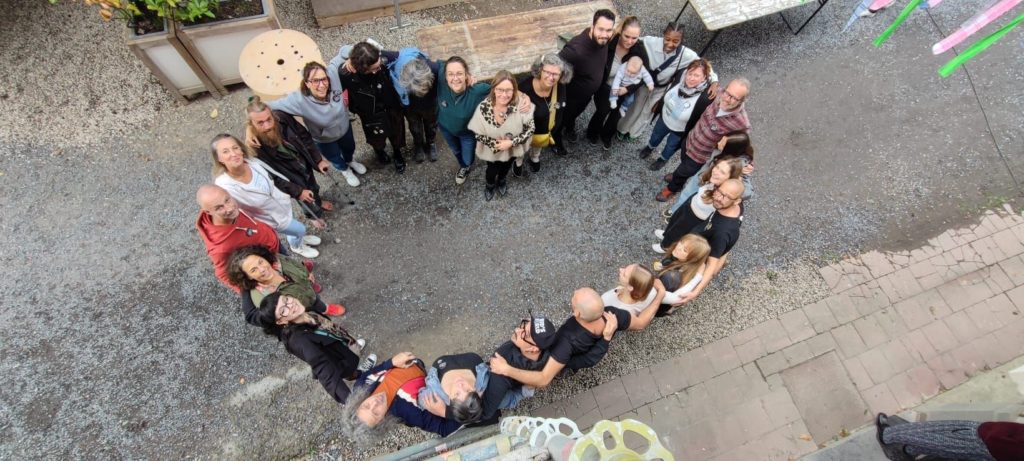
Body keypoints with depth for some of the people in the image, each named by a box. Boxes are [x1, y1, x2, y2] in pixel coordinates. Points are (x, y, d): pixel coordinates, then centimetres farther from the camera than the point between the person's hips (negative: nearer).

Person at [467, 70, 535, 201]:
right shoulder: (483, 108, -31)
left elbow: (530, 129, -21)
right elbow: (477, 134, -19)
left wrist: (511, 142, -30)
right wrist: (495, 143, -28)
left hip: (513, 149, 2)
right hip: (491, 150, -1)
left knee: (506, 167, 32)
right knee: (492, 170, 25)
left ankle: (501, 180, 68)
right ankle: (490, 185, 63)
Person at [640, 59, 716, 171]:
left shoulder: (706, 97, -39)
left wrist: (687, 137, -15)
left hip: (680, 130, -4)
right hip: (664, 118, 4)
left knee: (671, 146, 27)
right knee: (656, 135, 33)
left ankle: (663, 159, 59)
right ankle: (650, 148, 67)